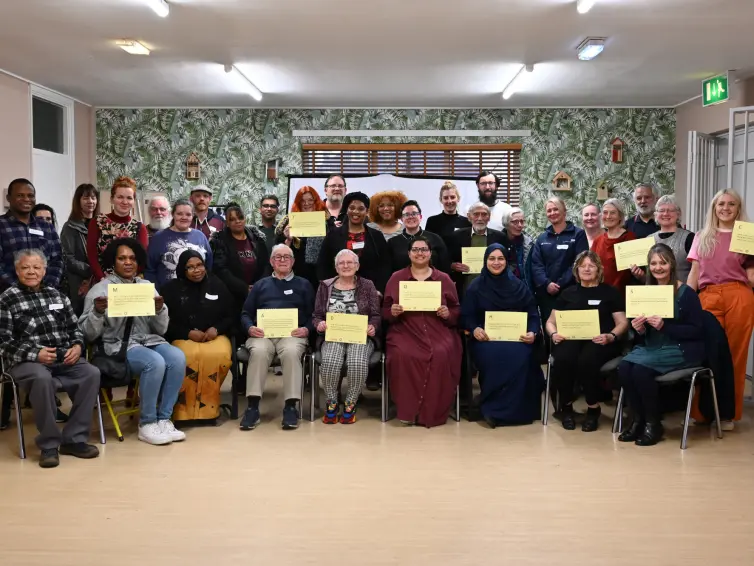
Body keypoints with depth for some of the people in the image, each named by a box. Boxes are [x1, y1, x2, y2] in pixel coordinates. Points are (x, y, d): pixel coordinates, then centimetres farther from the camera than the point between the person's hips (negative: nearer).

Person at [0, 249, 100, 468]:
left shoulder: (57, 295, 16)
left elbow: (74, 328, 18)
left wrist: (77, 346, -4)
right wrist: (35, 354, -17)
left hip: (63, 357, 4)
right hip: (26, 360, -4)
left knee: (92, 373, -24)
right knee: (42, 379, -38)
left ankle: (74, 439, -15)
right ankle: (49, 444, -21)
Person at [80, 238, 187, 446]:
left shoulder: (147, 286, 13)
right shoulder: (100, 289, 1)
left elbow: (161, 329, 10)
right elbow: (89, 334, -4)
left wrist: (160, 310, -10)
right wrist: (97, 312, -21)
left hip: (149, 340, 4)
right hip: (118, 345, -4)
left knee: (177, 357, -26)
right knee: (156, 362, -32)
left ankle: (164, 419, -15)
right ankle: (147, 424, -17)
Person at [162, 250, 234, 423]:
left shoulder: (217, 285, 12)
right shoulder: (172, 289, 8)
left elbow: (232, 316, 13)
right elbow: (167, 322, 5)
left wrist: (216, 329, -7)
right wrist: (188, 333, -11)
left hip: (215, 336, 1)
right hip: (184, 338, -1)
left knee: (220, 356, -35)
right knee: (188, 357, -38)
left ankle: (208, 407, -20)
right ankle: (185, 409, -24)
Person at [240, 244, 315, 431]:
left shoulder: (303, 284, 21)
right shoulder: (261, 285, 25)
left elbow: (313, 314, 12)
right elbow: (246, 313, 19)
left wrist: (307, 329, -8)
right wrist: (250, 328, -3)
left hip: (292, 334, -1)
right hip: (263, 333, 1)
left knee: (291, 352, -36)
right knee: (259, 352, -34)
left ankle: (290, 406, -30)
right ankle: (253, 406, -29)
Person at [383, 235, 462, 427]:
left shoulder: (444, 279, 12)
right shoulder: (396, 278, 12)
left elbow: (457, 311, 13)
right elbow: (385, 312, 13)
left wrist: (448, 314, -9)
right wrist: (392, 312, -10)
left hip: (437, 331, 0)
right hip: (405, 331, 0)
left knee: (440, 355, -32)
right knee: (402, 355, -33)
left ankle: (432, 411, -17)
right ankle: (408, 409, -18)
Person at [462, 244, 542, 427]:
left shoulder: (518, 285, 14)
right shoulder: (475, 287, 10)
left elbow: (532, 313, 10)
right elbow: (466, 315, 7)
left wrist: (532, 332, -10)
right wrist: (474, 329, -15)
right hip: (486, 338, -1)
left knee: (520, 357, -32)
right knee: (493, 357, -36)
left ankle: (496, 410, -20)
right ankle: (492, 408, -18)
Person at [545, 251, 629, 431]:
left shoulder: (610, 292, 15)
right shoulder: (568, 293, 22)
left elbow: (622, 323, 8)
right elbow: (551, 321, 20)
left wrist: (611, 336, -14)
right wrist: (554, 334, -4)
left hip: (599, 341, -2)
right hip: (571, 338, 2)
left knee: (587, 360, -38)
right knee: (562, 359, -34)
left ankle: (594, 408, -14)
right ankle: (566, 406, -9)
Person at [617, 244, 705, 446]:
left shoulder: (686, 293, -6)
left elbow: (697, 331, -12)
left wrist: (664, 326, -22)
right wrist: (639, 330, -10)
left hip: (680, 350, -5)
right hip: (651, 347, 5)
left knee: (641, 368, -29)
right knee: (624, 367, -24)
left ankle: (653, 423, -10)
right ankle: (638, 419, -7)